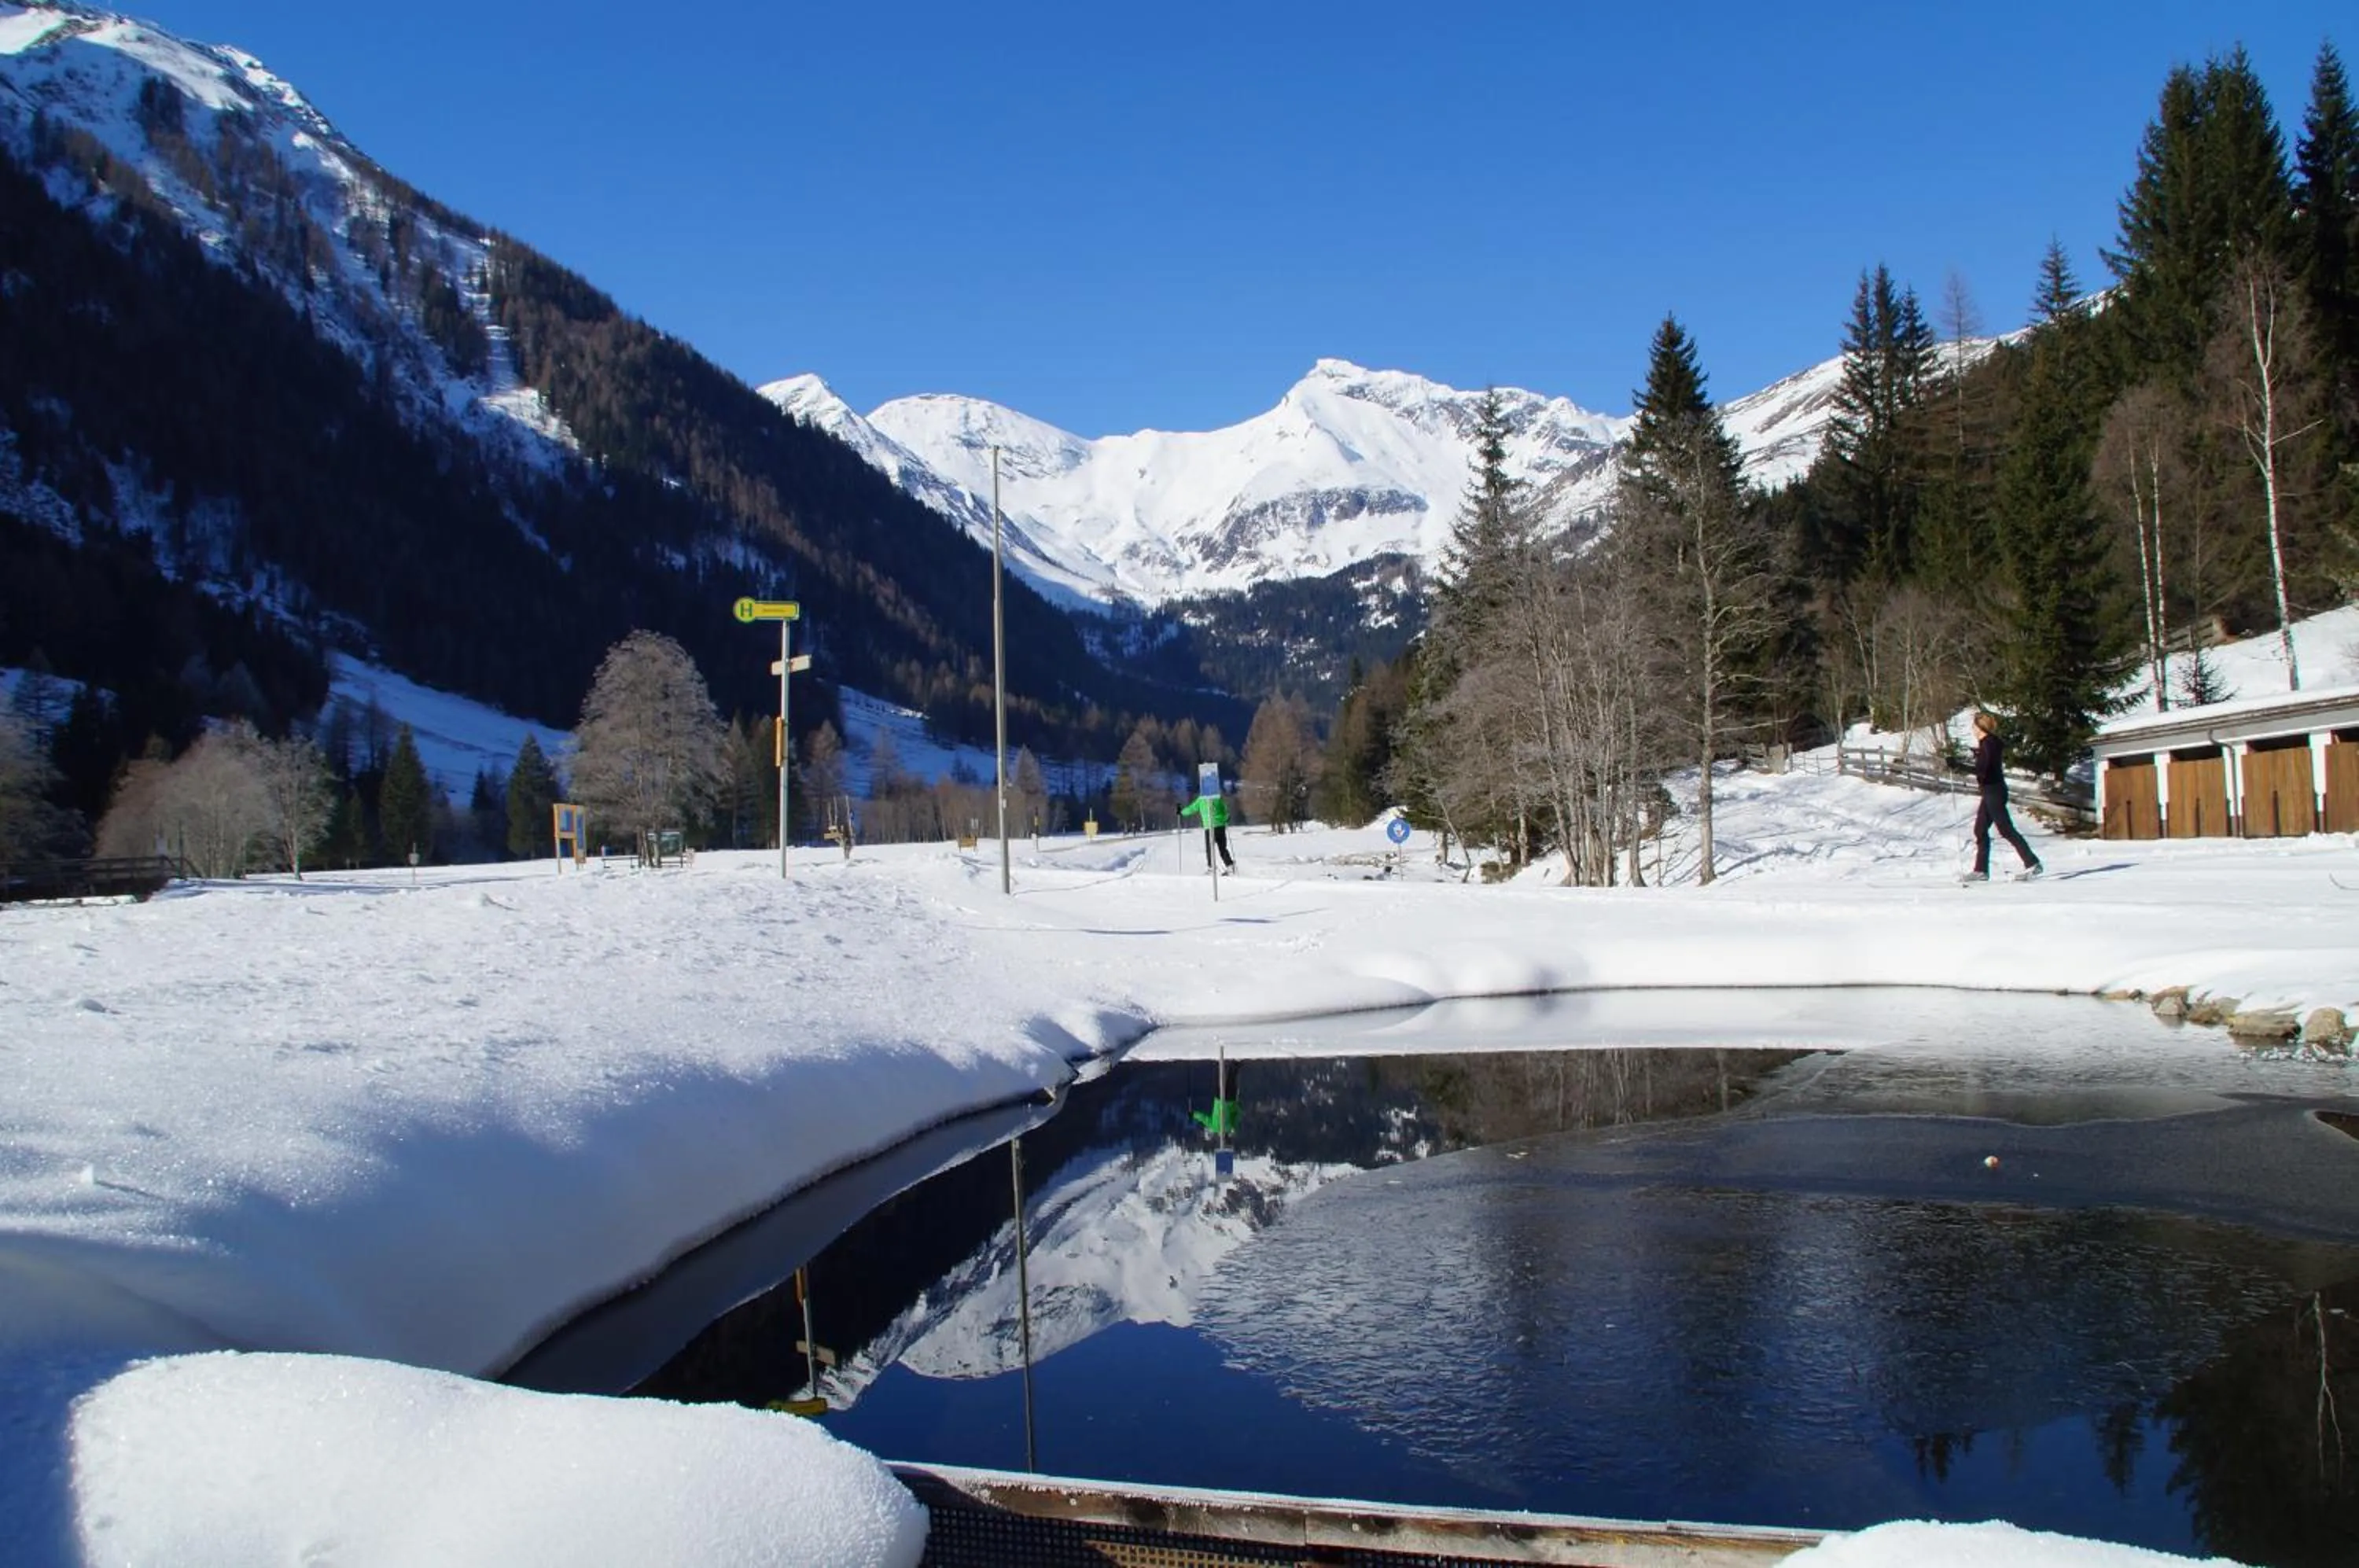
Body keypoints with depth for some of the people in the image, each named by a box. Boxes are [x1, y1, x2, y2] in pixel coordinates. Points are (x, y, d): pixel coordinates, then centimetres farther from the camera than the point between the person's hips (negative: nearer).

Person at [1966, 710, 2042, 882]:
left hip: (1993, 791, -10)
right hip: (1991, 792, 10)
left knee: (2006, 830, -7)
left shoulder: (1988, 743, -15)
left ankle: (2033, 864, -5)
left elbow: (1982, 768, -24)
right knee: (1980, 830, 10)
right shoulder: (1987, 742, 12)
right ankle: (1981, 870, 12)